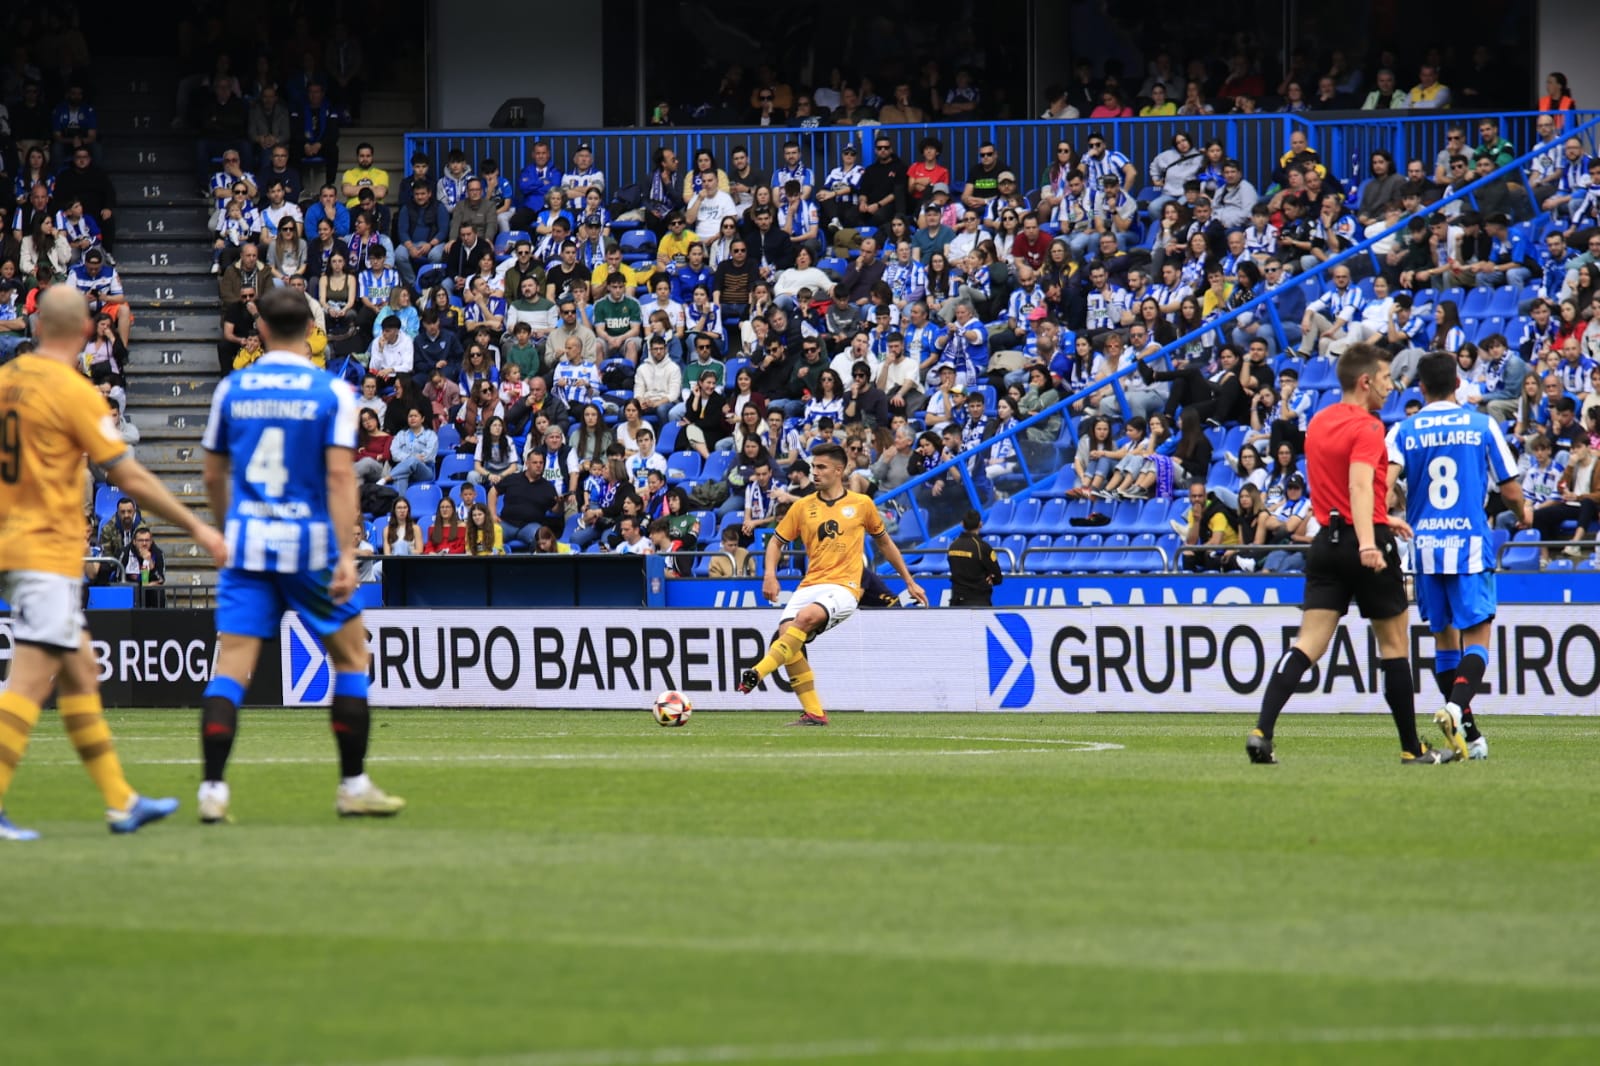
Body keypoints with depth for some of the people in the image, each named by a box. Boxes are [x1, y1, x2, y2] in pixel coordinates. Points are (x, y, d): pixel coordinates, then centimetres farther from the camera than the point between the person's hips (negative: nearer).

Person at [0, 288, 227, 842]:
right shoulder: (73, 392, -13)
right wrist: (198, 529, -4)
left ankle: (120, 801, 18)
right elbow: (132, 478, -12)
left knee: (79, 672, 14)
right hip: (49, 551, -8)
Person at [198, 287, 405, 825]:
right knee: (351, 656, 13)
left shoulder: (232, 389, 4)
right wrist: (345, 554, -14)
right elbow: (339, 475, -12)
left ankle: (212, 788, -12)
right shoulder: (332, 392, -4)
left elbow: (213, 477, 11)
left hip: (246, 542, 2)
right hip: (309, 544, -2)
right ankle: (353, 786, 15)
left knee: (231, 666, 0)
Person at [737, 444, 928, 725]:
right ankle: (813, 713, -10)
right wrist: (770, 575, -1)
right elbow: (777, 541, 18)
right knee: (785, 634, -18)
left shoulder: (862, 504, 8)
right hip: (810, 586, 4)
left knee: (805, 617, -33)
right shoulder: (803, 507, 12)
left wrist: (910, 582, 24)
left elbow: (883, 542, 21)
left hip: (843, 587, -4)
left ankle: (759, 672, -39)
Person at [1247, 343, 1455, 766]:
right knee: (1394, 643, 7)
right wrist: (1368, 544, -38)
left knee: (1308, 644, -1)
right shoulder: (1367, 428, -12)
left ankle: (1262, 731, -18)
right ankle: (1412, 748, 14)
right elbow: (1360, 484, -27)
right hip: (1366, 545, -6)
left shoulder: (1318, 423, 14)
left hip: (1327, 541, 6)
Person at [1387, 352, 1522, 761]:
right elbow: (1511, 492, 4)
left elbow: (1384, 484, -13)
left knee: (1444, 638, 14)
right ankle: (1456, 707, -28)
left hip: (1424, 545, 2)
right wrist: (1521, 512, 24)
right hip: (1470, 545, -2)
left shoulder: (1403, 431, 3)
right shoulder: (1483, 426, 1)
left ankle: (1469, 731, 16)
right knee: (1476, 638, -1)